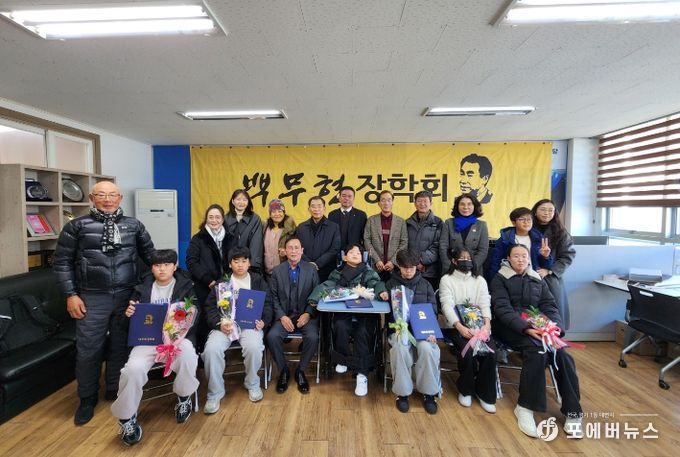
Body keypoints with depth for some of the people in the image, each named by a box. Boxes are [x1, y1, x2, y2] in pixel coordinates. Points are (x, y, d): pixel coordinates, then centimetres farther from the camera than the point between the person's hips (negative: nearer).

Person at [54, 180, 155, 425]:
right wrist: (71, 295, -5)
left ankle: (115, 390, 32)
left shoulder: (134, 225, 6)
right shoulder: (76, 226, 0)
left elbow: (150, 255, 12)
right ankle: (87, 398, 29)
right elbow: (62, 262, 0)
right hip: (92, 298, -1)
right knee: (88, 350, 8)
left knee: (121, 347, 13)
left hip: (127, 297, 2)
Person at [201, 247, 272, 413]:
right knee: (211, 349, -27)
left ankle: (252, 384, 0)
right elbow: (210, 307, 6)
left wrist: (263, 321, -11)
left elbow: (267, 303, 9)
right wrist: (219, 324, -12)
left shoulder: (258, 280, 14)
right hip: (225, 324, 1)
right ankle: (215, 393, -4)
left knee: (254, 347, -31)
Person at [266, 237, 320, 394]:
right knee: (272, 336, -25)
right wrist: (282, 316, -11)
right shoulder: (277, 271, 5)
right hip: (284, 315, 1)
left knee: (313, 337, -27)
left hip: (306, 315, -1)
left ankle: (300, 371, 0)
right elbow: (274, 298, 2)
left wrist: (308, 314, -14)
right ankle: (283, 371, 1)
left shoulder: (311, 270, 2)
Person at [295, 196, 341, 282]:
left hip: (327, 272, -1)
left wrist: (317, 264, -13)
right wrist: (309, 264, -11)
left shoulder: (334, 227, 2)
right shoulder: (301, 227, 9)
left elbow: (334, 250, -5)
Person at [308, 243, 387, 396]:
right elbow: (325, 286, -1)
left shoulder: (369, 272, 12)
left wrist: (382, 291, -30)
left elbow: (377, 283, -6)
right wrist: (313, 298, -19)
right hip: (343, 311, 1)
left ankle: (362, 375, -18)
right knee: (341, 327, -28)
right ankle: (343, 358, 1)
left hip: (364, 312, -1)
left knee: (362, 332, -27)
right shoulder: (338, 273, 13)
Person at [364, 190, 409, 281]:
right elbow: (367, 241, -1)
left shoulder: (401, 221, 5)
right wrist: (377, 260, -10)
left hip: (395, 267, 0)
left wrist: (393, 261, -10)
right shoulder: (371, 220, 5)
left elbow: (404, 243, 0)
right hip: (375, 266, 0)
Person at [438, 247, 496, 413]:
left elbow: (485, 304, 2)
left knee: (490, 351, -22)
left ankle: (485, 393, 0)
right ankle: (465, 389, 1)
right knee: (467, 351, -27)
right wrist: (460, 327, -24)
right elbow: (447, 306, -10)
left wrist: (487, 324, -17)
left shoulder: (480, 280, 13)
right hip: (455, 326, -3)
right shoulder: (447, 279, 1)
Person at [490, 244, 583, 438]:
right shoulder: (500, 279, 3)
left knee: (562, 354, -24)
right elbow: (503, 309, -9)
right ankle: (525, 407, -20)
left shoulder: (538, 280, 19)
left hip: (537, 327, 4)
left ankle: (572, 412, -12)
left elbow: (550, 306, 10)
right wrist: (525, 328, -25)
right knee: (537, 350, -32)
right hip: (510, 328, -4)